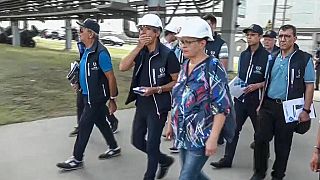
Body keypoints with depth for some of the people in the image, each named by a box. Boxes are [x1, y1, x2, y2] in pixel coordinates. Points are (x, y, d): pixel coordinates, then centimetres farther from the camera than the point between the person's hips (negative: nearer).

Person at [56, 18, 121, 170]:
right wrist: (77, 82, 12)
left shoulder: (100, 53, -22)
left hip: (96, 97, -9)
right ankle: (114, 148, 35)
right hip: (88, 95, 9)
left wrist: (112, 100, -16)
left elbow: (111, 78, -20)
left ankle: (77, 159, 13)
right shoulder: (86, 50, 6)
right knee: (101, 122, 19)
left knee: (84, 125, -1)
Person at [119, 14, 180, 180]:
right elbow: (122, 67, -11)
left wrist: (156, 89, -22)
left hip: (158, 107, -7)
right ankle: (165, 160, 39)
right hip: (141, 105, 7)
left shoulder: (167, 54, -13)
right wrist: (139, 47, -18)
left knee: (152, 145, 3)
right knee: (137, 141, 17)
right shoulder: (141, 52, 3)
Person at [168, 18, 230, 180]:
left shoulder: (213, 67, -14)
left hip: (201, 137, -7)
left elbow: (221, 107, -18)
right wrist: (171, 124, 17)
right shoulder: (185, 65, 7)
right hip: (182, 134, 7)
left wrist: (213, 138, -20)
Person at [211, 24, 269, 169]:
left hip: (256, 100, -5)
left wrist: (257, 86, -19)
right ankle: (227, 159, 13)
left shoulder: (266, 56, -8)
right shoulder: (243, 55, 10)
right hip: (240, 98, 5)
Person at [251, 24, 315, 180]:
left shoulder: (304, 59, -5)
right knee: (260, 138, 2)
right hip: (268, 106, 4)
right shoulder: (272, 58, 9)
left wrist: (306, 110, -10)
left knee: (282, 144, 8)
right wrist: (261, 104, 12)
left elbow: (309, 86, -5)